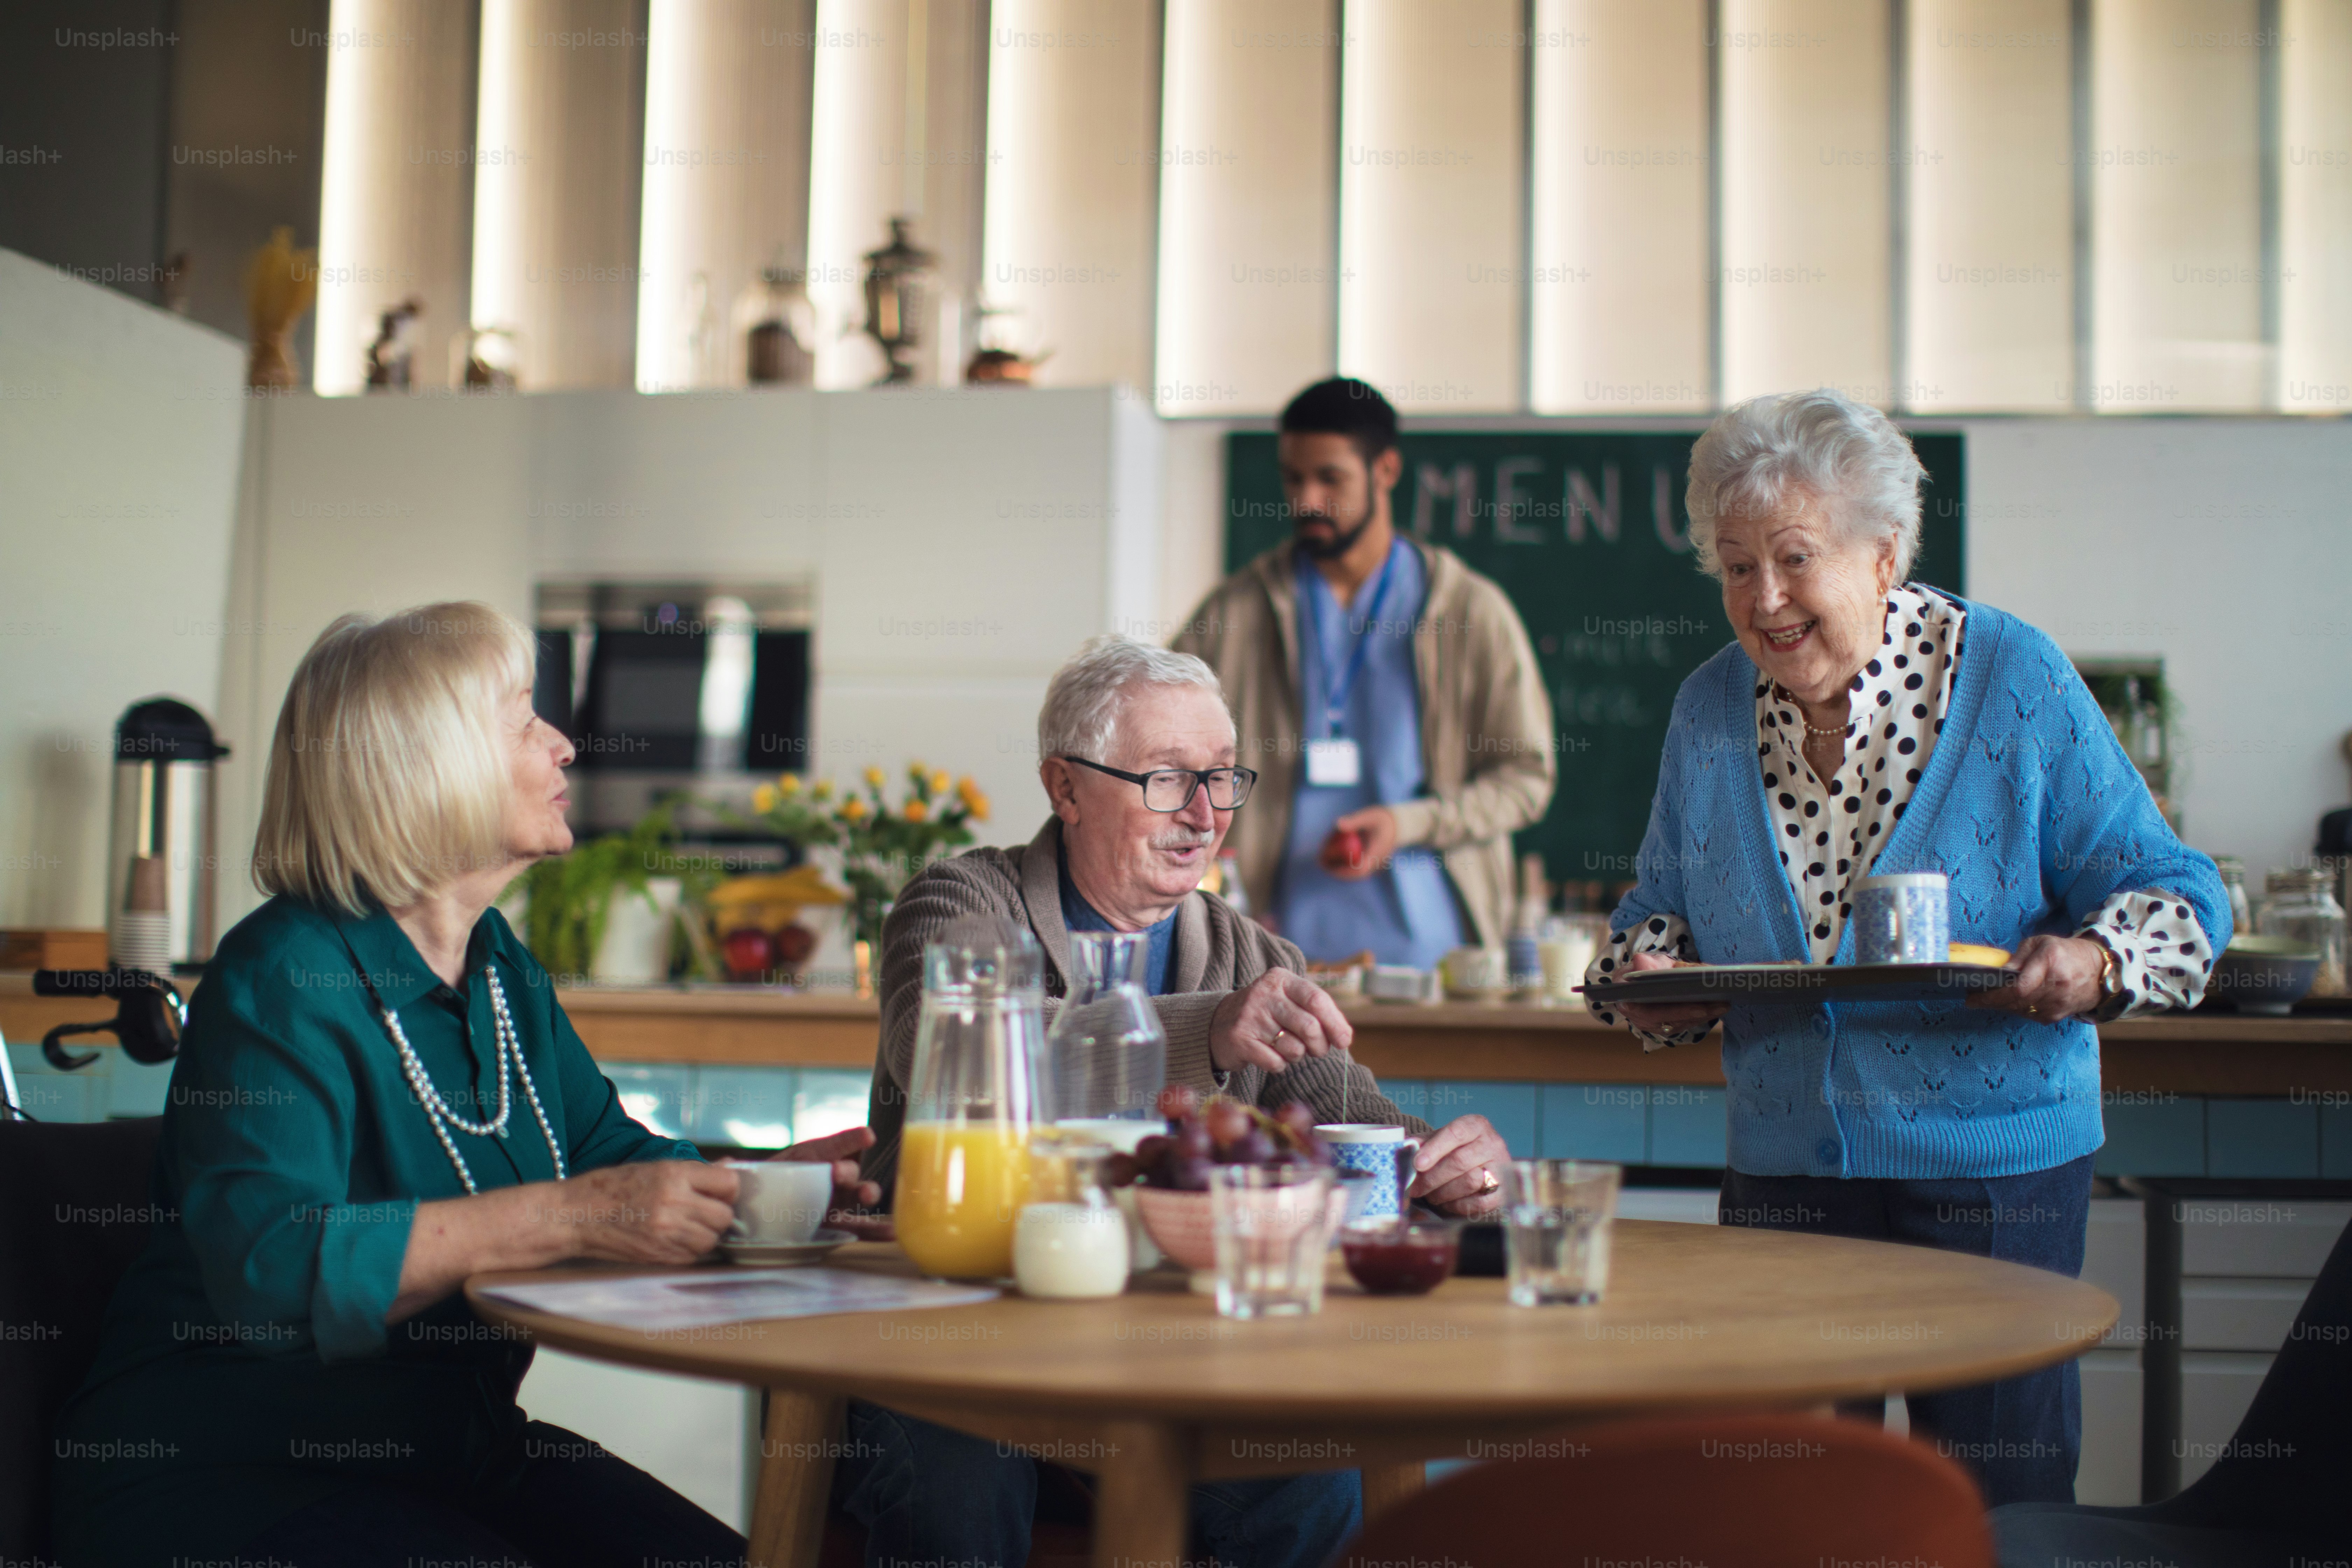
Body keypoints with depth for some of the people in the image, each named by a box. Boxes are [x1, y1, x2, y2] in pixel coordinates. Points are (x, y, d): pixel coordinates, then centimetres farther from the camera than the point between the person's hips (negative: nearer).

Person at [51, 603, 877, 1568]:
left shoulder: (502, 969, 9)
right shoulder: (283, 981, -17)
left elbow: (612, 1154, 17)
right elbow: (268, 1266, -30)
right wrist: (571, 1217, -34)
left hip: (454, 1449, 8)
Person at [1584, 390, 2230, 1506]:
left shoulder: (2014, 680, -6)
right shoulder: (1710, 711, 5)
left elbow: (2173, 894, -4)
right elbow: (1661, 908, 16)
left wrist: (2092, 965, -24)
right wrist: (1650, 973, -6)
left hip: (1993, 1163, -3)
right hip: (1782, 1167, 3)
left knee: (1996, 1500, 3)